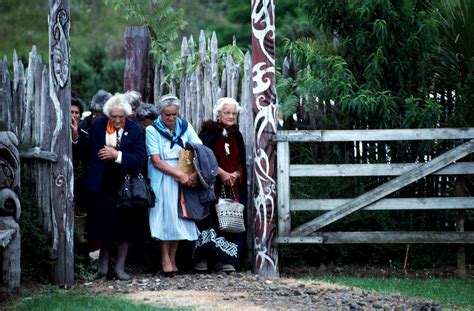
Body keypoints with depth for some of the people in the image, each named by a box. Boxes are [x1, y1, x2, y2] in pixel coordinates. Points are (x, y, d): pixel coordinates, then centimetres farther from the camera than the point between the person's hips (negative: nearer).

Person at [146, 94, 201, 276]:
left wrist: (195, 174, -14)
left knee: (179, 217, 2)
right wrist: (179, 174, -16)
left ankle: (172, 259, 8)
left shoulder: (185, 127, 7)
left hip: (185, 178, 3)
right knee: (165, 215, -7)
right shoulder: (152, 130, -2)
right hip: (162, 178, -3)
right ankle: (165, 260, -3)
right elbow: (156, 161, -9)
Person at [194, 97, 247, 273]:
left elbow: (242, 163, 15)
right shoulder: (209, 133, 0)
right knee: (211, 220, -13)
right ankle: (202, 259, -11)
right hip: (212, 185, -5)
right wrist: (221, 173, -19)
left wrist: (235, 174, -6)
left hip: (233, 187, 5)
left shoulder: (236, 136, 16)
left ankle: (224, 260, -3)